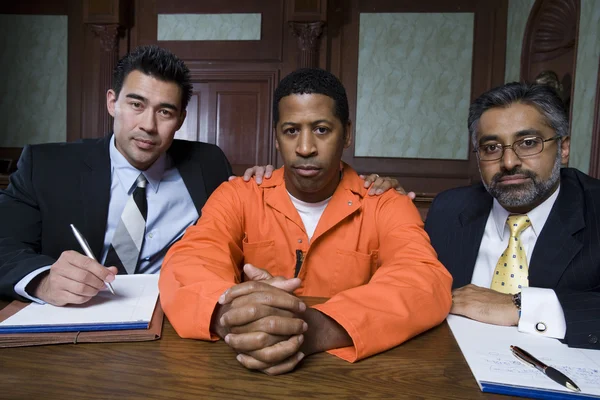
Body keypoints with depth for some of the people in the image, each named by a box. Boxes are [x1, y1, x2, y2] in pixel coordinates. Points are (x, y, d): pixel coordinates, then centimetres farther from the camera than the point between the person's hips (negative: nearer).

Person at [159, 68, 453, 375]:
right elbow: (184, 266, -14)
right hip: (249, 372, 1)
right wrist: (227, 315, -37)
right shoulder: (237, 197, -1)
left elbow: (428, 283, -21)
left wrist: (319, 328, -37)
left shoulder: (386, 206, -5)